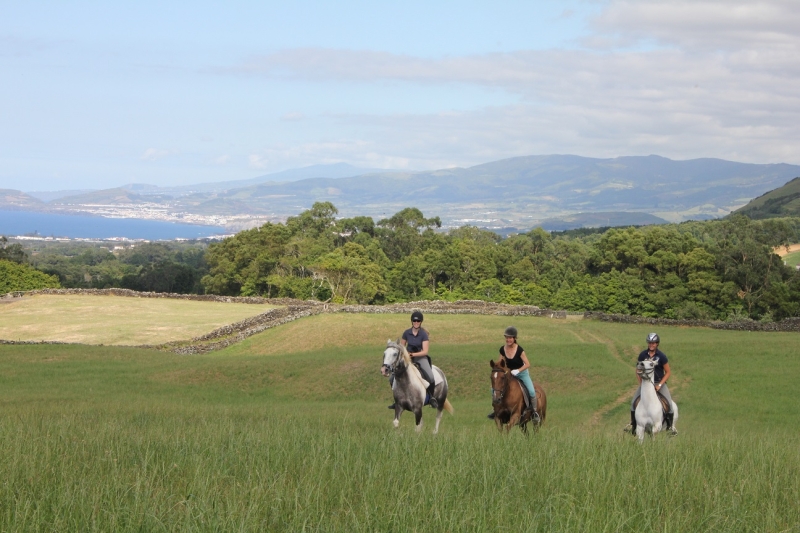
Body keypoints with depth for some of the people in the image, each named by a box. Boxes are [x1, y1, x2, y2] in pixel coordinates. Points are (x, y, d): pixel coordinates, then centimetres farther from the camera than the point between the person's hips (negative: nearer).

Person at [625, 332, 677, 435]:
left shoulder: (661, 356, -10)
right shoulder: (643, 355, -3)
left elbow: (668, 372, -5)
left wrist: (660, 385, -13)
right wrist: (641, 383, -5)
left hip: (659, 382, -2)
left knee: (669, 403, -17)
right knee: (633, 402, -7)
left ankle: (670, 426, -2)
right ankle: (633, 425, 9)